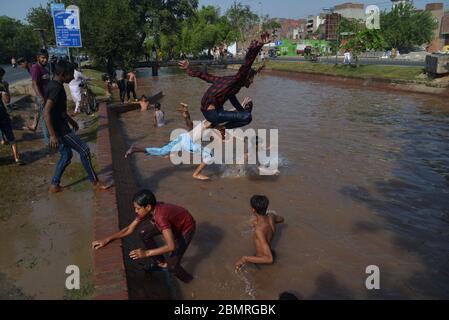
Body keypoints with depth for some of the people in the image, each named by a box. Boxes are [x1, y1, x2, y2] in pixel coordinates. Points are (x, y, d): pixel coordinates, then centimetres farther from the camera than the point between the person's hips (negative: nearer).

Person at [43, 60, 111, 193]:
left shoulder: (54, 85, 9)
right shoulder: (56, 88, -22)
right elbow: (46, 112, -28)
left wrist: (70, 120, 31)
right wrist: (52, 135, -29)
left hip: (60, 127, 10)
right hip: (59, 129, -10)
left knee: (66, 155, 17)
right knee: (84, 150, -2)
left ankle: (54, 185, 23)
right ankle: (95, 182, 8)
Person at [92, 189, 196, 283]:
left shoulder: (160, 217, -40)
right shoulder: (147, 210, -16)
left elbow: (171, 246, -42)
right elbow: (129, 229, -9)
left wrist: (146, 253, -39)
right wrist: (107, 240, -16)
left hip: (186, 228, -7)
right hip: (173, 224, 8)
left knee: (171, 265, -15)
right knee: (143, 231, -1)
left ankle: (185, 278, 21)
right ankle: (161, 263, 15)